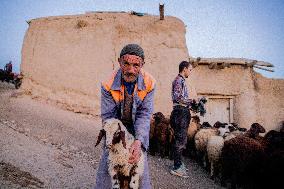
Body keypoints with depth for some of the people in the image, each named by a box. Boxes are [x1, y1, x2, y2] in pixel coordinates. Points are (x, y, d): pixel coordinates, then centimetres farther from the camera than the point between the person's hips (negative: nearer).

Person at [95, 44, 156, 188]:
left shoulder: (149, 83, -23)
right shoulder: (108, 84, -25)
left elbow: (144, 114, -20)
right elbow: (108, 116, -19)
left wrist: (138, 141, -33)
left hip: (137, 128, 1)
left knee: (141, 168, 7)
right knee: (105, 168, 5)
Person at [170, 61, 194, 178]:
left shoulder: (181, 80, 20)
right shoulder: (179, 80, -11)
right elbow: (178, 98, -20)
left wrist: (190, 105, 14)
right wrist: (192, 101, -12)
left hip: (182, 113, 10)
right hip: (180, 112, -10)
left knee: (181, 139, 15)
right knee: (180, 140, -6)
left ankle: (178, 163, 26)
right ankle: (176, 168, 1)